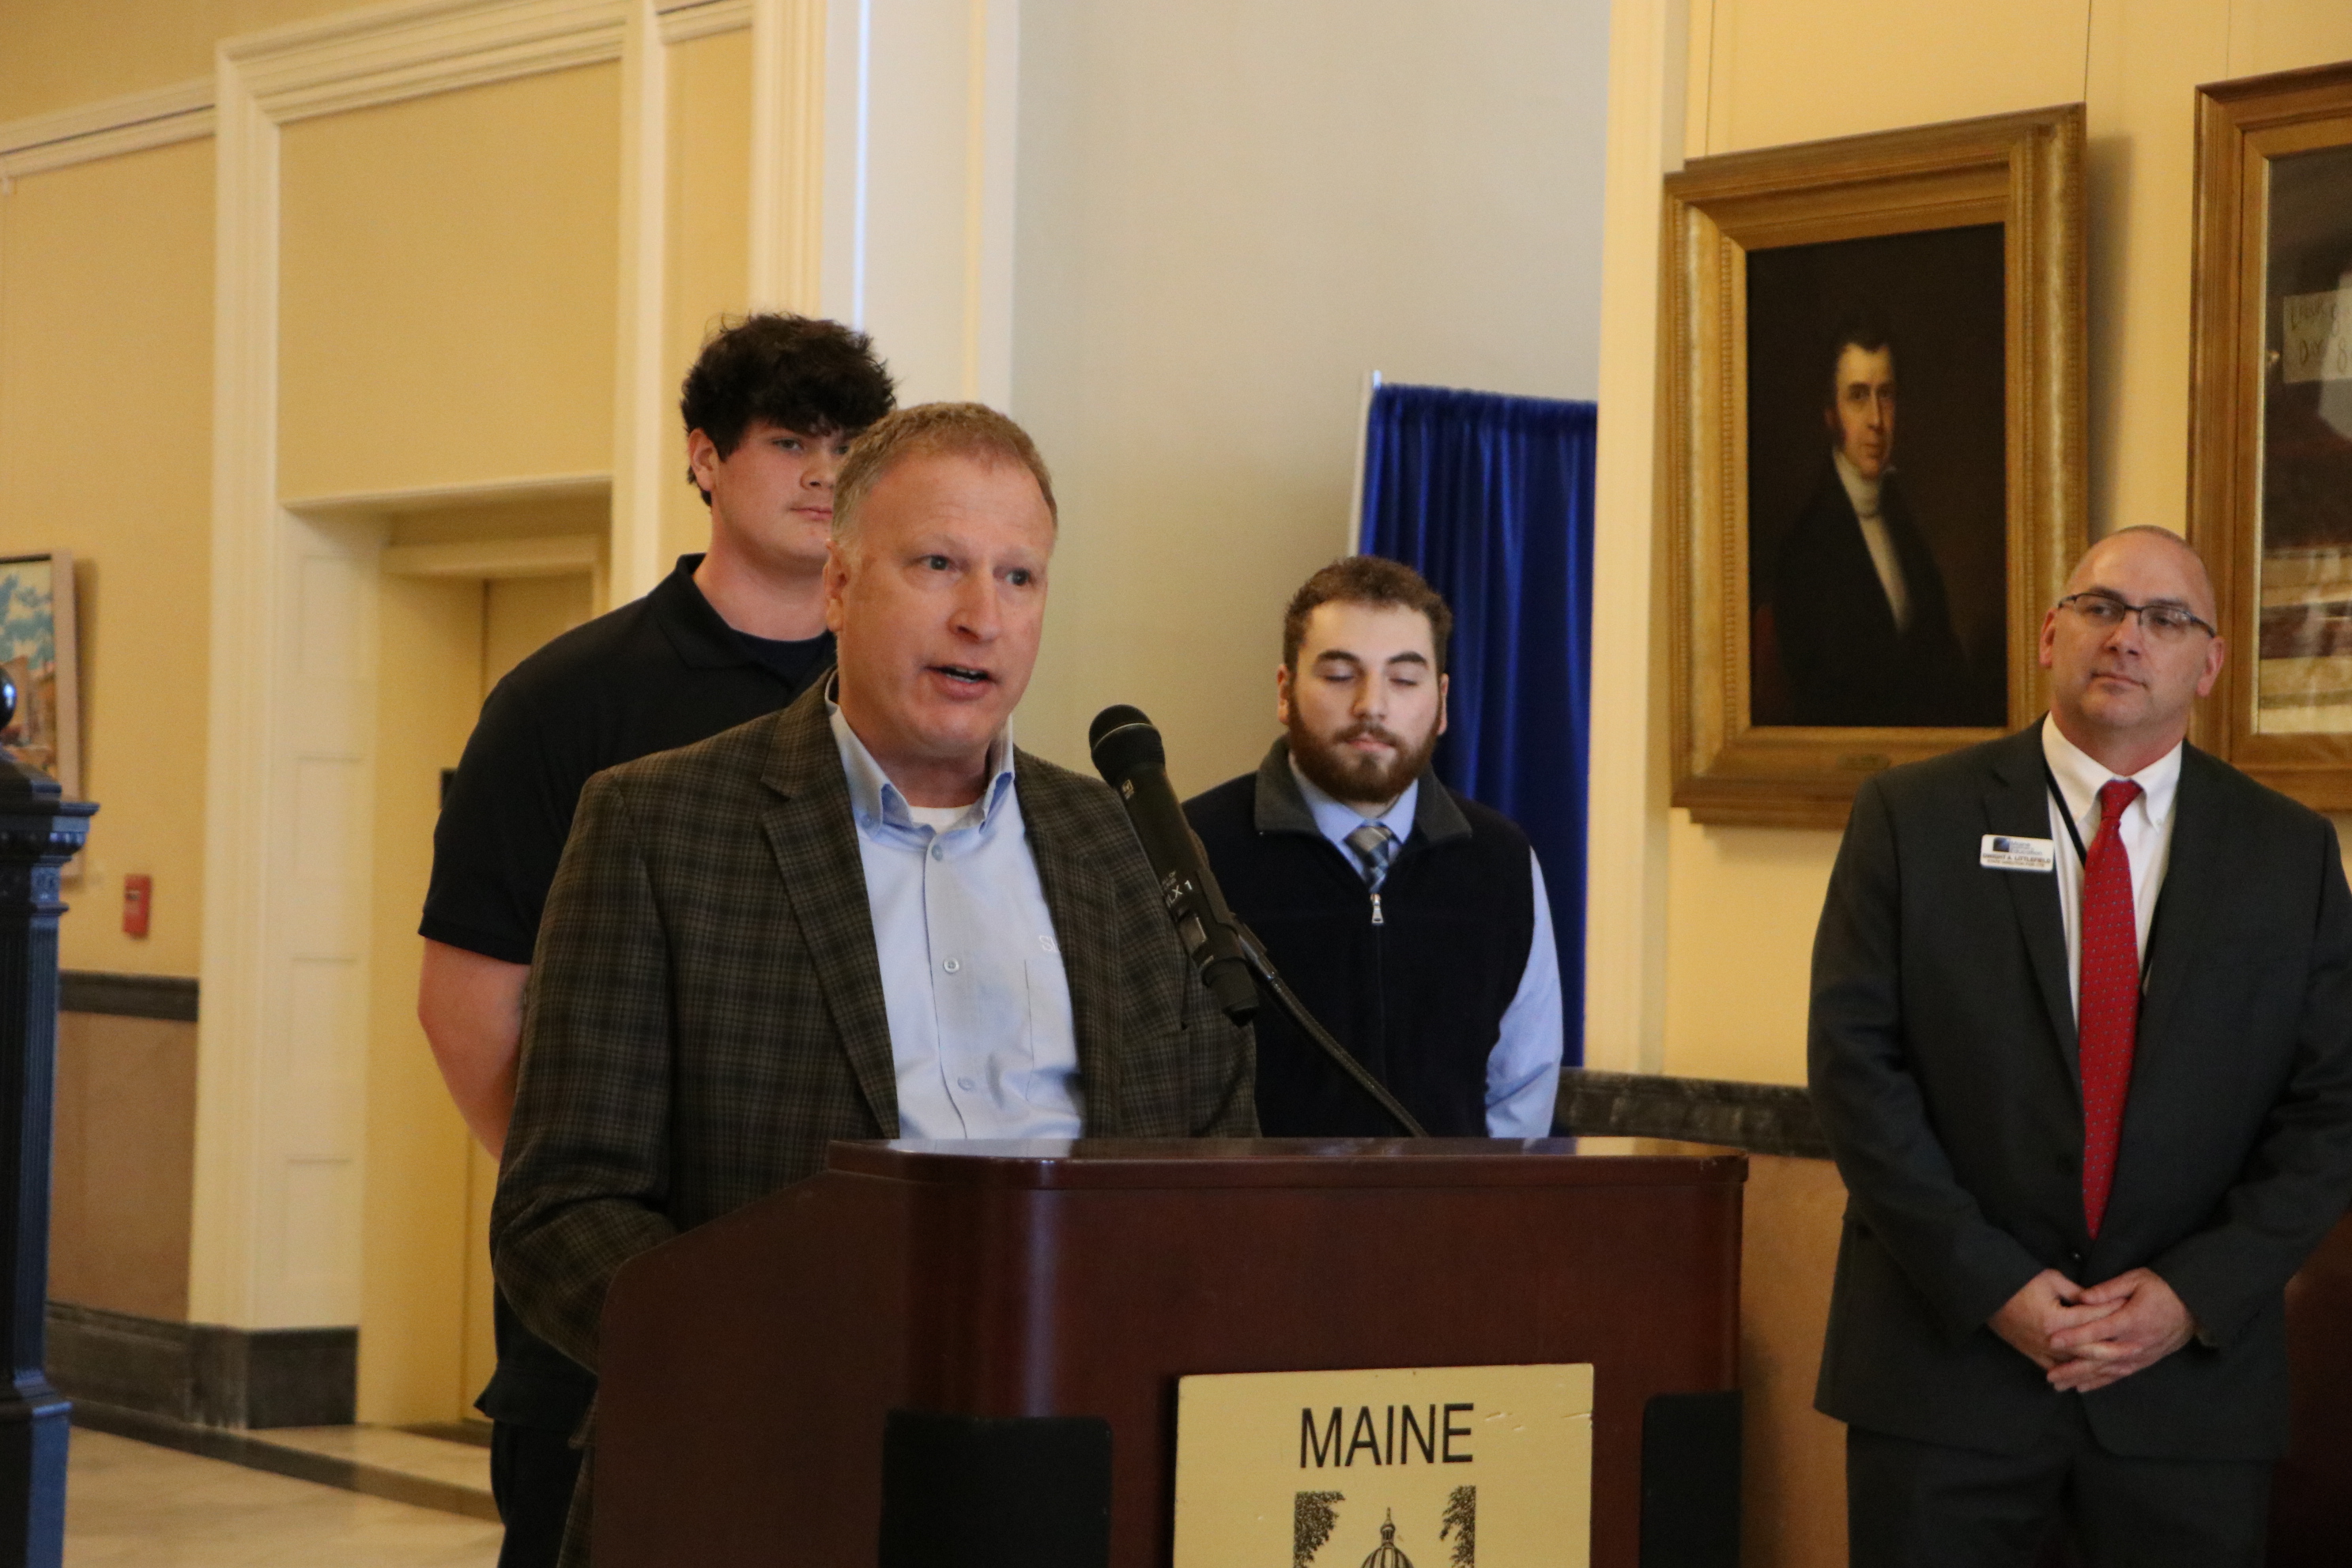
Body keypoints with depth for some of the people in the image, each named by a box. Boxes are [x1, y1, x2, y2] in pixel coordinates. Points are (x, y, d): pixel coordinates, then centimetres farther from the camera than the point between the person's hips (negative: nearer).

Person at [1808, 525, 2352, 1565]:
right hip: (1945, 1356, -1)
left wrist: (2196, 1294, -9)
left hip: (2192, 1376, 1)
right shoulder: (1912, 819, 1)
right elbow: (1856, 1064, -5)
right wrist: (1989, 1282, -12)